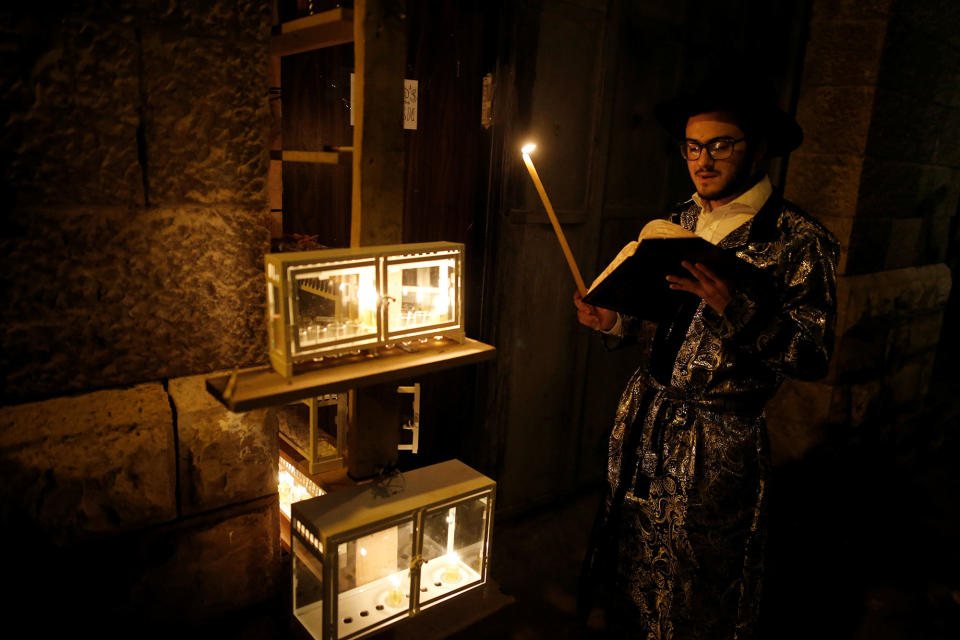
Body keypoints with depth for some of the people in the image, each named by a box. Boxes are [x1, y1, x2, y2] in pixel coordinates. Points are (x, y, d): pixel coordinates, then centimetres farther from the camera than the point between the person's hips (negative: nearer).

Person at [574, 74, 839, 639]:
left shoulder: (799, 239, -10)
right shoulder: (676, 224, 9)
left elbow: (815, 357, -16)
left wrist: (736, 309, -31)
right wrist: (615, 321, -1)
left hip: (719, 447, -5)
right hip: (644, 426, 6)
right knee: (633, 579, 19)